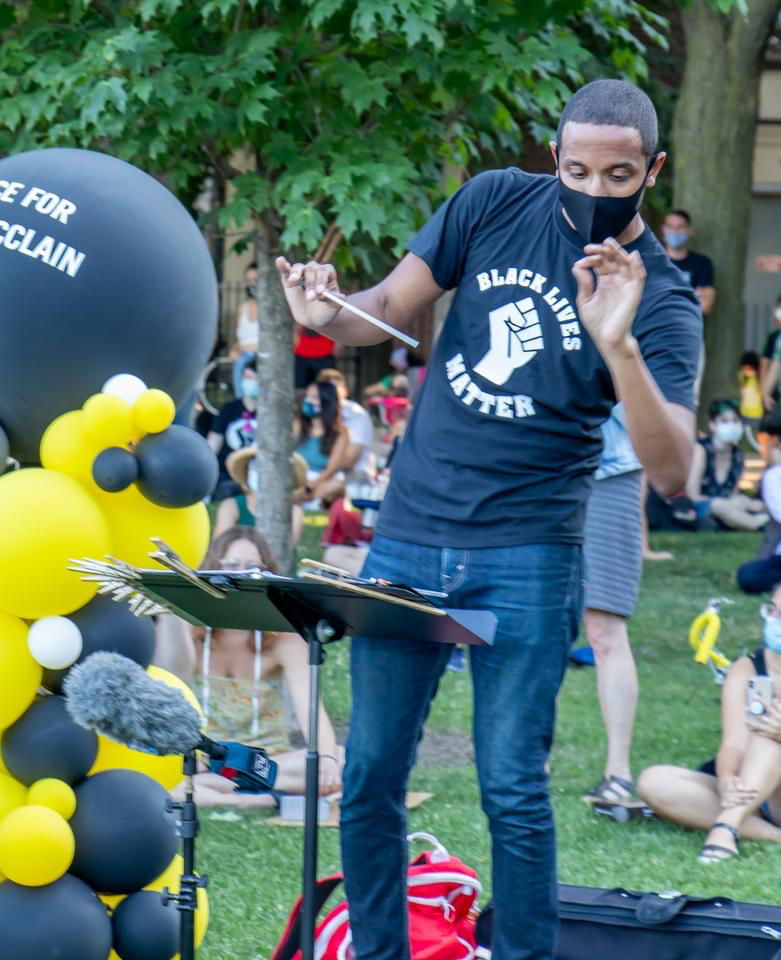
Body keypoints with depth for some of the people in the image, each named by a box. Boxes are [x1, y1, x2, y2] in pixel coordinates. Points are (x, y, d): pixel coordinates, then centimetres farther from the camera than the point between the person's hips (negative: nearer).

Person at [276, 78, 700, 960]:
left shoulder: (661, 302, -8)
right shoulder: (496, 203, 1)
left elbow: (669, 471, -19)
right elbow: (390, 308, 7)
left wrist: (618, 347, -35)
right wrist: (328, 317, -16)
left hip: (526, 560, -3)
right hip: (408, 539, 3)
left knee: (512, 790, -6)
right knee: (369, 778, 7)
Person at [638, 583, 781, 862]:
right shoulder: (746, 670, 0)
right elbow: (734, 744, -15)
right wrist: (726, 782, -38)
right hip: (750, 796, 3)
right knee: (653, 782, -20)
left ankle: (726, 826, -44)